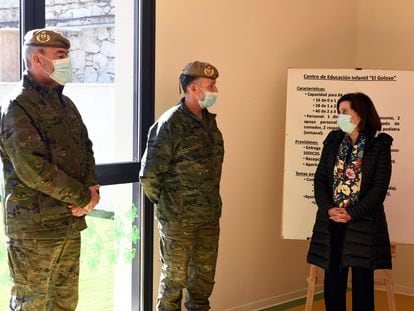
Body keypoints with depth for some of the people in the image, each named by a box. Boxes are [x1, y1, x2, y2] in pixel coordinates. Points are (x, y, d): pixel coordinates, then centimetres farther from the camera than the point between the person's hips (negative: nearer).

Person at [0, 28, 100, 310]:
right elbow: (33, 169, -21)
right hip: (34, 228, -8)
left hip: (71, 223, 8)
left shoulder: (66, 104, 14)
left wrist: (92, 187, -5)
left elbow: (85, 148, 16)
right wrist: (84, 197, -15)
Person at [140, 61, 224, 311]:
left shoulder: (209, 121, 8)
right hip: (179, 219, -6)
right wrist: (167, 204, -2)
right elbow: (149, 175, -14)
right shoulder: (170, 124, -15)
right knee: (175, 279, 6)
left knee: (205, 276, 15)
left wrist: (212, 202, 12)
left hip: (210, 216, 7)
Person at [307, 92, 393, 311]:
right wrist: (328, 209, -12)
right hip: (331, 224, 3)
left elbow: (380, 187, -7)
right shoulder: (333, 141, 10)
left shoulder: (379, 145, -1)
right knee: (333, 281, 6)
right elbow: (320, 179, 5)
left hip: (363, 224, -3)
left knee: (362, 283, 3)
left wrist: (352, 214, -15)